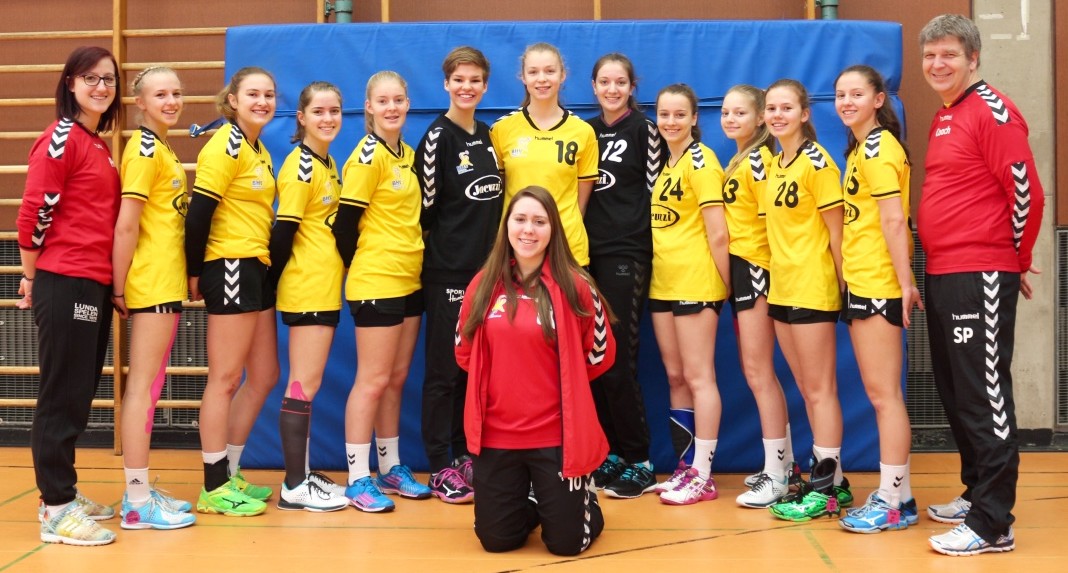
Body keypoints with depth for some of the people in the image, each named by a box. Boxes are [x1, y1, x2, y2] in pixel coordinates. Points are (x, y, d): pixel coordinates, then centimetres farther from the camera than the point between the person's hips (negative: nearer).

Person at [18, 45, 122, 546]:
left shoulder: (99, 144, 15)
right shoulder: (61, 138, -10)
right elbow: (33, 212, -14)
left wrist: (109, 281, 16)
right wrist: (32, 277, -6)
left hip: (95, 286, 8)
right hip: (65, 285, -8)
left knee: (80, 396, 14)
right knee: (63, 397, -3)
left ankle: (64, 493, 25)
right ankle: (55, 510, 5)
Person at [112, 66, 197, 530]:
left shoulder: (162, 149, 17)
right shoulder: (144, 149, -12)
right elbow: (126, 224, -18)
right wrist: (119, 288, -18)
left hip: (167, 283, 9)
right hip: (151, 283, -9)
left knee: (148, 384, 12)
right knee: (143, 384, -6)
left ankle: (141, 489, 20)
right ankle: (137, 503, -1)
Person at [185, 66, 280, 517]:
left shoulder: (260, 150, 16)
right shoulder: (225, 145, -11)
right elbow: (199, 212, -17)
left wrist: (268, 263, 10)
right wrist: (195, 273, -14)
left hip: (257, 270, 10)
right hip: (230, 268, -9)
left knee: (264, 377, 13)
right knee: (226, 379, -2)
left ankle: (230, 474, 24)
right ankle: (214, 488, 7)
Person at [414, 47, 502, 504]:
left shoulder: (488, 136, 13)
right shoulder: (438, 136, -8)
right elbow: (427, 205, -9)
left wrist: (492, 252, 12)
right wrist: (444, 244, -4)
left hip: (485, 267, 7)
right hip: (447, 271, -6)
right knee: (444, 370, -1)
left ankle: (464, 455, 21)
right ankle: (440, 469, 5)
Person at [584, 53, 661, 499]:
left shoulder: (643, 129, -2)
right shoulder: (587, 130, 14)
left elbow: (654, 189, -2)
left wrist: (632, 231, -3)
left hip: (626, 255, -6)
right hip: (589, 253, 6)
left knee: (618, 362, -8)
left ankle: (639, 464, 2)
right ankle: (609, 455, 16)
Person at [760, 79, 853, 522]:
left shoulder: (816, 161, -10)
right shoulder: (773, 164, 13)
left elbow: (836, 230, -11)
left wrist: (841, 285, -13)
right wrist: (772, 279, 12)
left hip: (812, 289, -8)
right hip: (781, 289, 8)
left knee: (820, 390, -2)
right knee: (808, 390, 12)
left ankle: (824, 489, 5)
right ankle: (833, 480, 21)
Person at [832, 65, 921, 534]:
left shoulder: (878, 148, -11)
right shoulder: (859, 148, 17)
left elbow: (893, 219, -18)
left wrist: (905, 281, -21)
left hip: (878, 284, -10)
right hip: (859, 282, 10)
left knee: (883, 394, -4)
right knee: (880, 393, 12)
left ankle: (895, 502, 3)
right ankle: (896, 493, 20)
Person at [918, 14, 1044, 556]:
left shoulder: (993, 111, -11)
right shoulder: (942, 119, 16)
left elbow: (1027, 192, -15)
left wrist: (1016, 260, -4)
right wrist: (933, 267, 17)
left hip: (980, 278, -9)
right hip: (941, 276, 9)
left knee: (984, 395, -6)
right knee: (954, 392, 15)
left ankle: (992, 524, -2)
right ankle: (977, 493, 28)